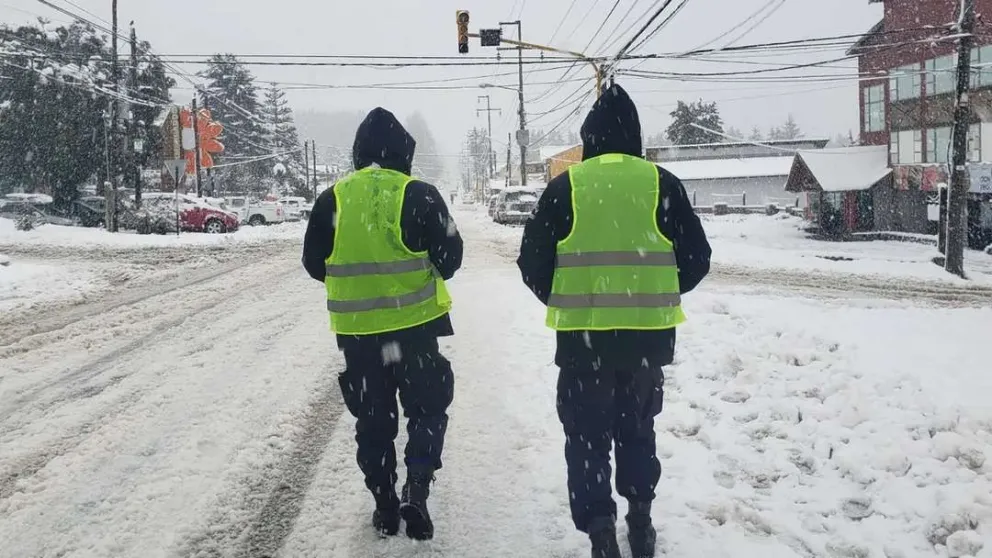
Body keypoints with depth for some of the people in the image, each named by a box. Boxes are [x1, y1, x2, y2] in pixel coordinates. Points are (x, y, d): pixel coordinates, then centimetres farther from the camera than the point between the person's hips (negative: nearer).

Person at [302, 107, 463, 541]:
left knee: (372, 418, 15)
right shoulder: (419, 195, -9)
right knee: (427, 409, 12)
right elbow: (449, 255, -7)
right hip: (414, 324, -2)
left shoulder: (333, 199, -1)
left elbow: (314, 263, 6)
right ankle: (416, 489, -3)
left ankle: (384, 504, 20)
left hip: (356, 329, 3)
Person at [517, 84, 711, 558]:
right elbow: (696, 259, 3)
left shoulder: (565, 187, -4)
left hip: (583, 334, -2)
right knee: (637, 428, 22)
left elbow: (533, 262, -2)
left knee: (588, 436, 9)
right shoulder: (661, 184, 0)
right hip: (649, 333, 2)